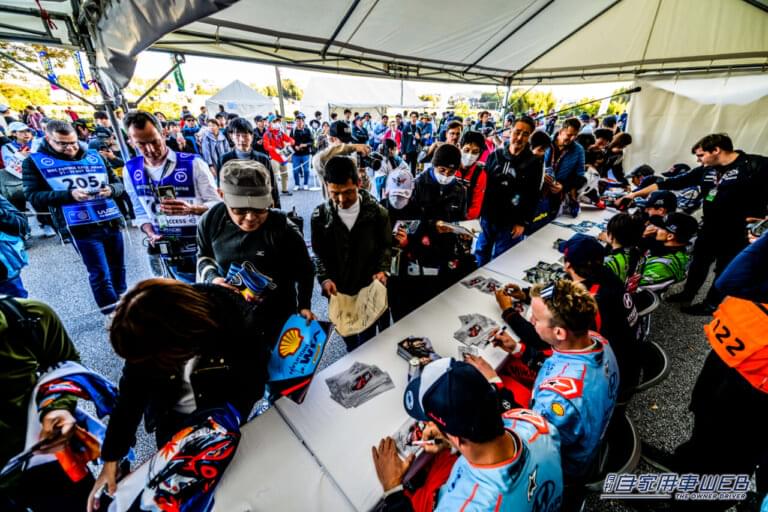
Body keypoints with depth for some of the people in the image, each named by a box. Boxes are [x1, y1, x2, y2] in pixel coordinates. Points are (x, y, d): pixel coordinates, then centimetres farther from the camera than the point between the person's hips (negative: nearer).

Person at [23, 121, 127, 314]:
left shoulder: (94, 156, 13)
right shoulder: (34, 161, 5)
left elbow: (119, 184, 13)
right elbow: (34, 197, -3)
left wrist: (111, 189, -11)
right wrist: (69, 194, -20)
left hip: (112, 222, 4)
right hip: (80, 227, -3)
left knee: (118, 268, 14)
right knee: (100, 273, -5)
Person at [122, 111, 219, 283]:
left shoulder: (193, 163, -10)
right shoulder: (131, 170, 4)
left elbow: (216, 204, -10)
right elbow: (140, 211, 13)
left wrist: (191, 209, -28)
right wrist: (151, 235, -5)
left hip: (202, 249, -3)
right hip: (166, 254, 4)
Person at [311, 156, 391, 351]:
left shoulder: (377, 212, -12)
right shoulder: (320, 216, -9)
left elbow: (385, 245, -1)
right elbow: (319, 253, 0)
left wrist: (383, 269, -17)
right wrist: (324, 278, -14)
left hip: (369, 287, -1)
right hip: (338, 289, 2)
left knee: (368, 335, 17)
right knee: (346, 332, 24)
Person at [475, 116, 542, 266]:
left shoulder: (534, 163, -5)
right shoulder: (495, 155, 3)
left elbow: (533, 196, -5)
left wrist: (523, 222, -8)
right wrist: (478, 211, 1)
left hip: (511, 221, -3)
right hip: (487, 216, 3)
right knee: (481, 253, 16)